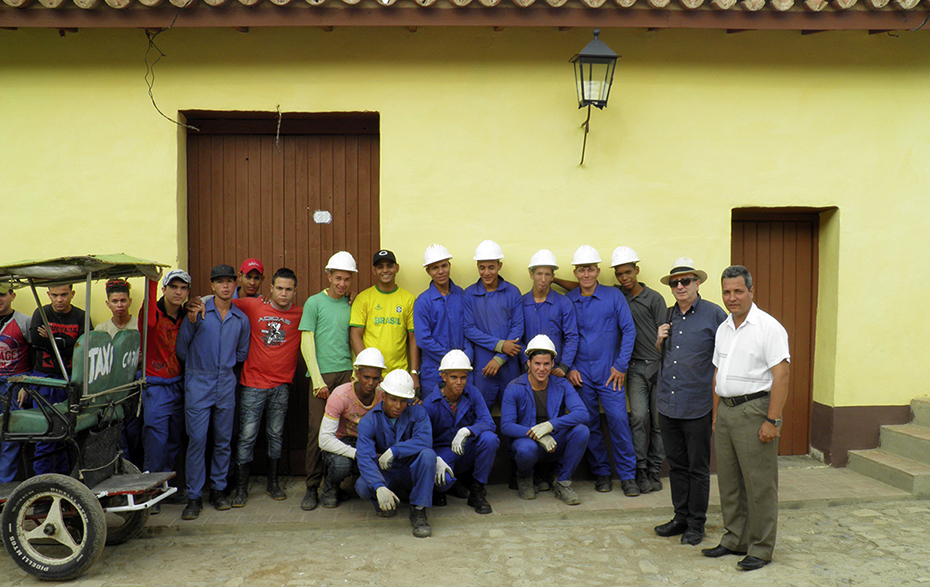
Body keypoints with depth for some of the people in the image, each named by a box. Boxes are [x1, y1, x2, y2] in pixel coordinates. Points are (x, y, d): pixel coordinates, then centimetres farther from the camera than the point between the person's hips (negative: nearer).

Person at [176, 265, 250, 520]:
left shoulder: (241, 319, 8)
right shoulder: (198, 312, -2)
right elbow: (181, 347, 4)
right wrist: (198, 365, 12)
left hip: (226, 383, 3)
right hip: (199, 383, -3)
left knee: (223, 439, 7)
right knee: (197, 439, -6)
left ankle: (218, 490, 20)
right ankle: (194, 496, 2)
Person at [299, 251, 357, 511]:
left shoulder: (352, 305, 16)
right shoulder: (315, 303, 4)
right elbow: (307, 344, 0)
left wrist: (357, 370, 5)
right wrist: (318, 379, -8)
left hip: (348, 373, 3)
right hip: (322, 374, -3)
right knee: (317, 431, -4)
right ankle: (312, 487, 5)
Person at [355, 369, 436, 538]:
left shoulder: (417, 412, -9)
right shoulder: (368, 422, -14)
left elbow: (425, 441, -27)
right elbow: (364, 457, -29)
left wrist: (394, 450, -32)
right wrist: (379, 487, -46)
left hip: (410, 472, 1)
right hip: (383, 475, 0)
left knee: (427, 454, -31)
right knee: (362, 487, -33)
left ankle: (418, 512, -22)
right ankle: (383, 503, 4)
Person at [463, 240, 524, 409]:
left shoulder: (513, 292, 4)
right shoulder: (469, 294, 2)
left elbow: (518, 327, -1)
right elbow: (469, 329, -3)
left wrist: (499, 358, -10)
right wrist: (499, 345, -13)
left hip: (509, 363, 1)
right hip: (482, 363, -1)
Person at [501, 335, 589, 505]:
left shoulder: (561, 385, -4)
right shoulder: (514, 388, -9)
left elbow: (582, 414, -19)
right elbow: (506, 426, -17)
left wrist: (550, 425, -33)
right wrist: (536, 435, -33)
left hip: (556, 444, 2)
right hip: (526, 439, -2)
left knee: (581, 430, -25)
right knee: (527, 449, -38)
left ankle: (563, 483, -7)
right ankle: (524, 477, 2)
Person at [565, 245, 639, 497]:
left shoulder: (614, 296, 0)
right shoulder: (567, 301, 4)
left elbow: (629, 330, 0)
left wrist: (621, 365, -6)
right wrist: (569, 368, 0)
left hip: (609, 372, -1)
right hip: (580, 374, 2)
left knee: (619, 420, -6)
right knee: (589, 424, 5)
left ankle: (628, 475, 5)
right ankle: (601, 473, 19)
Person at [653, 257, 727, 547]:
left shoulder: (713, 314, -6)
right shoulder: (668, 315, 11)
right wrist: (659, 341, 1)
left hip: (697, 406, -5)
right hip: (667, 403, 5)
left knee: (698, 468, 5)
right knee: (677, 465, 14)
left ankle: (697, 523, 17)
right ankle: (681, 517, 26)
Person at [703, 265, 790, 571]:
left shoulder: (768, 327, -10)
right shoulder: (723, 329, 14)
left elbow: (781, 376, -14)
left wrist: (772, 420, -18)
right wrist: (716, 415, 16)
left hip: (754, 410, -7)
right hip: (726, 411, 7)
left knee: (759, 484, 0)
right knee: (729, 481, 14)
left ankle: (761, 549, 11)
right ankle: (734, 539, 27)